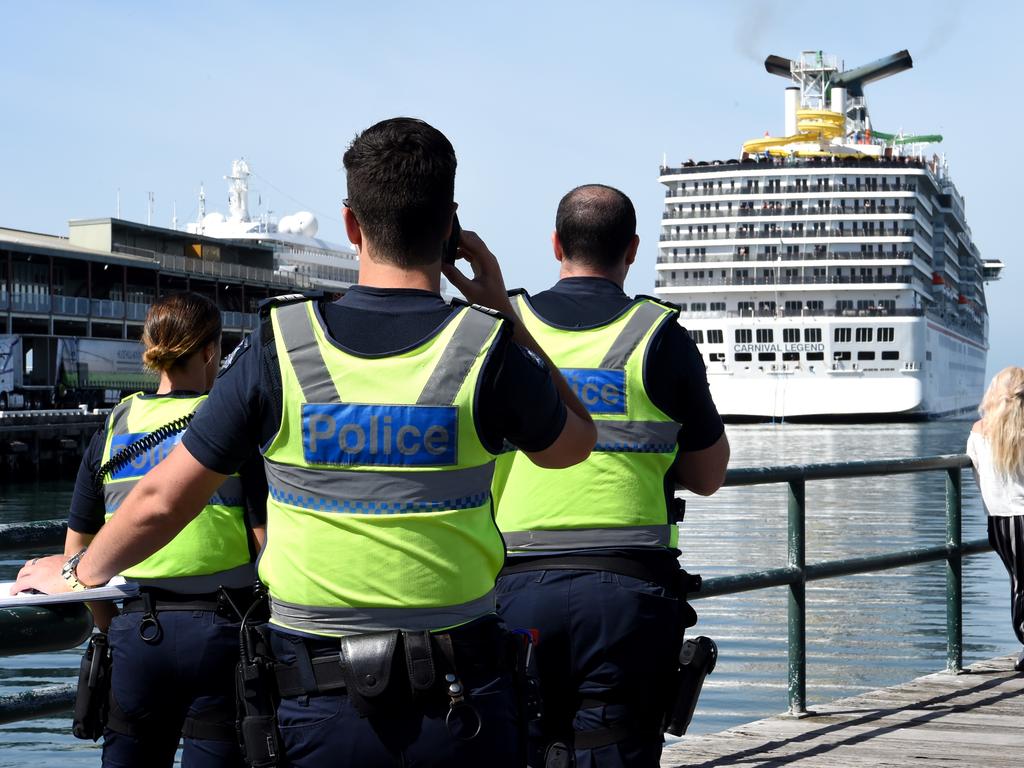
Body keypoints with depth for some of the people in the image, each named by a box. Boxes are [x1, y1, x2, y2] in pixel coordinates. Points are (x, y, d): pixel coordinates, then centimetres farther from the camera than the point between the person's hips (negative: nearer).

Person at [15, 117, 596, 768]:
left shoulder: (280, 348, -7)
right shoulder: (488, 350, -9)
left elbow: (163, 500, 1)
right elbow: (573, 444, 13)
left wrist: (81, 573, 20)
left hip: (321, 711, 0)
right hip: (462, 709, 0)